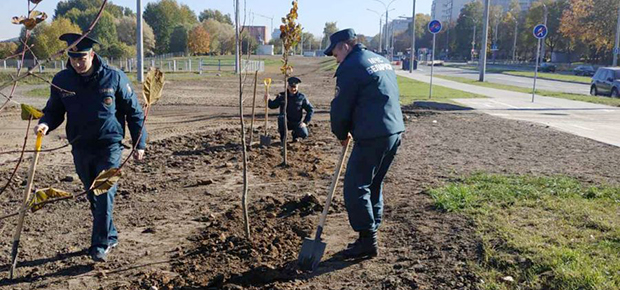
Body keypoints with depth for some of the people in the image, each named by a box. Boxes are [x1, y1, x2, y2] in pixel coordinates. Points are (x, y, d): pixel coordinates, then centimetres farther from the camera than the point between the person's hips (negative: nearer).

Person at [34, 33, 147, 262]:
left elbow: (134, 112, -1)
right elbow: (54, 110, 9)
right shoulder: (62, 80, -1)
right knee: (93, 196, 13)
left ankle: (100, 244, 0)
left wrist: (140, 143, -2)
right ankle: (110, 236, 29)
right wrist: (46, 123, -15)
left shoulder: (114, 78, -8)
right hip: (80, 148, 4)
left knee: (105, 194, -8)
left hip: (109, 146, -4)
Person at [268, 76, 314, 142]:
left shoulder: (301, 97, -3)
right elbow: (273, 106, -4)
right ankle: (283, 135, -7)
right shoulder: (282, 96, -1)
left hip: (296, 123, 0)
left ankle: (295, 134, 14)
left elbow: (310, 110, 0)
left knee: (304, 134, -24)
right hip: (285, 123, 0)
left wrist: (305, 122, -9)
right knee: (281, 117, -33)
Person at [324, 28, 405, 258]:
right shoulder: (381, 60, 19)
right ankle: (371, 234, 26)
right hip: (395, 131, 10)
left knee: (355, 187, 0)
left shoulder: (350, 67, -9)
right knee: (373, 185, 18)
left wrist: (342, 134, 10)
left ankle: (367, 241, 5)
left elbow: (340, 107, -9)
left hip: (372, 137, -9)